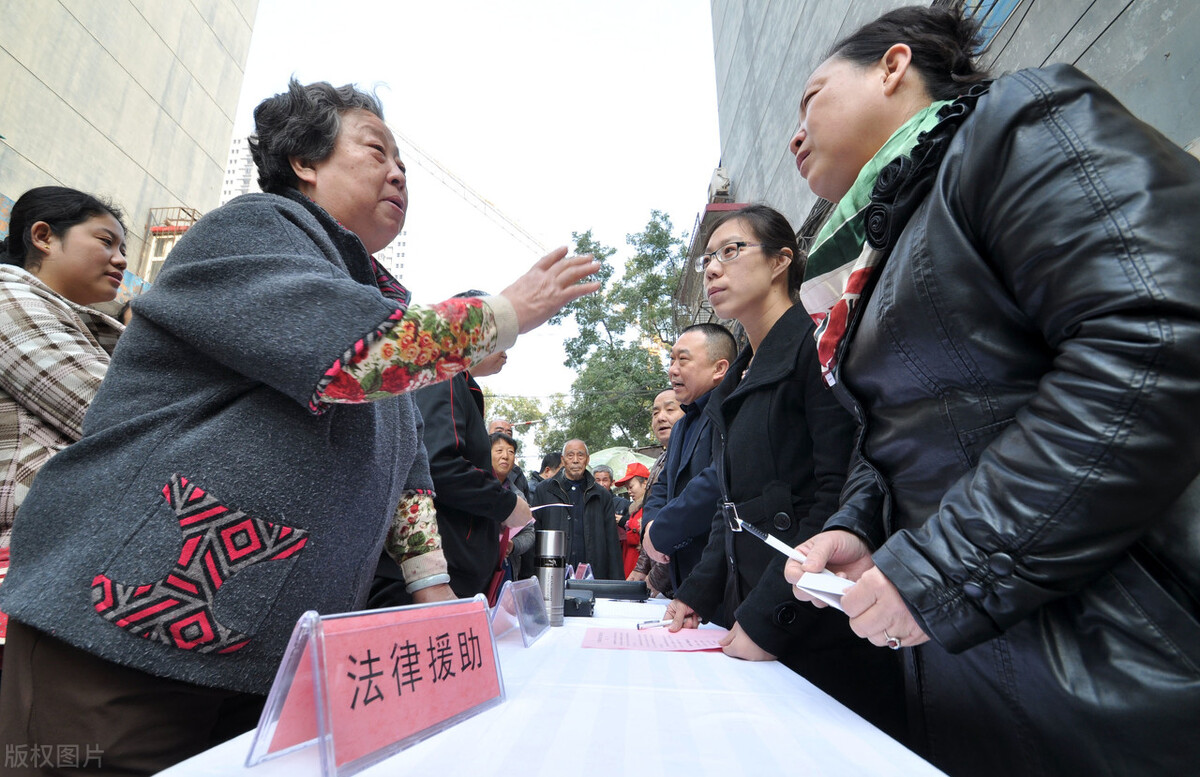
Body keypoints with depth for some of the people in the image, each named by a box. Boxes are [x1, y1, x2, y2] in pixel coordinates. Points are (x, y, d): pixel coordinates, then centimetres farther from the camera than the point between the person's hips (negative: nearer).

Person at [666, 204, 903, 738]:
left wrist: (767, 617, -19)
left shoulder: (813, 346, -11)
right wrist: (698, 593, 7)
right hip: (747, 621, 7)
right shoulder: (738, 381, 14)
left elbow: (837, 494, -19)